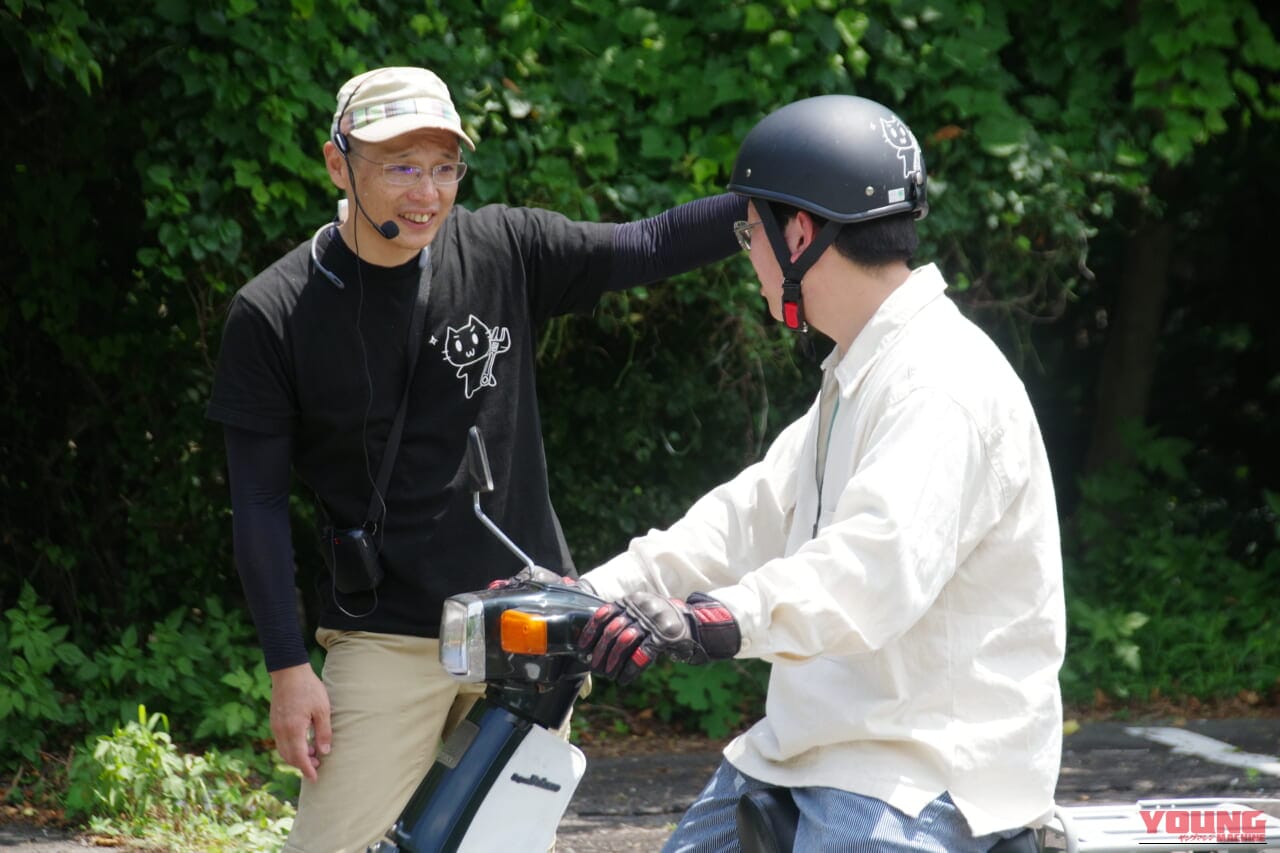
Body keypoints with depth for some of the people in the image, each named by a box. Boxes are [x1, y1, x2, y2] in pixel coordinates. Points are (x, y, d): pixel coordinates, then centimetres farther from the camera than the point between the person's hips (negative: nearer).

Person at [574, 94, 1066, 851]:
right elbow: (755, 517, 17)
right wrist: (590, 593, 5)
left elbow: (886, 560, -34)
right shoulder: (854, 379, 18)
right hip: (812, 743, 11)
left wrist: (717, 620, -48)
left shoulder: (949, 385, -19)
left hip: (928, 772, -11)